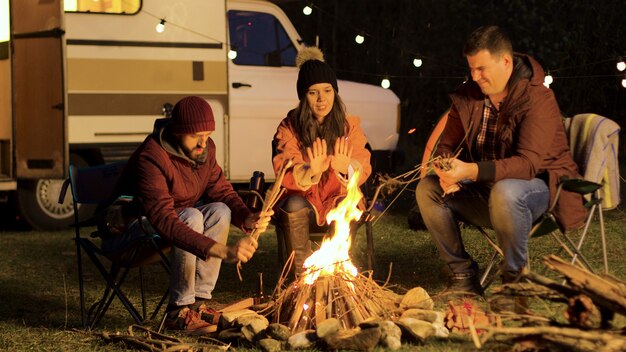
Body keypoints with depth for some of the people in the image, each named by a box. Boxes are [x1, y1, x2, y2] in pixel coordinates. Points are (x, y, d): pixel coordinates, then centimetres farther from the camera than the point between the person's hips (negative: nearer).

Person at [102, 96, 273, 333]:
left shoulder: (204, 149, -5)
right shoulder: (151, 158, -31)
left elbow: (221, 192, 2)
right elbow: (163, 220, -40)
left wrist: (247, 219, -23)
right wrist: (223, 251, -47)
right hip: (128, 232, -8)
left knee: (219, 211, -15)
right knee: (192, 217, -31)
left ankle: (199, 302, -13)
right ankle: (179, 311, -23)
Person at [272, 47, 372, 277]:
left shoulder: (349, 125, 3)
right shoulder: (289, 128, -1)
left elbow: (363, 169, -9)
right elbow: (284, 175, -15)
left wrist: (346, 169, -35)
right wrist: (310, 172, -38)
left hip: (337, 201, 1)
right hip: (303, 200, 0)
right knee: (294, 205, -34)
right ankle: (302, 275, -25)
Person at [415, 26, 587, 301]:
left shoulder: (538, 100, -21)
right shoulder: (468, 96, 0)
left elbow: (528, 163, -31)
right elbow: (446, 145, 6)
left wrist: (472, 171, -43)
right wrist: (447, 171, -20)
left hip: (540, 185, -7)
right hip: (486, 187, 7)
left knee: (504, 193, -39)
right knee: (428, 189, -10)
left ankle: (515, 276, -17)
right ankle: (463, 274, -5)